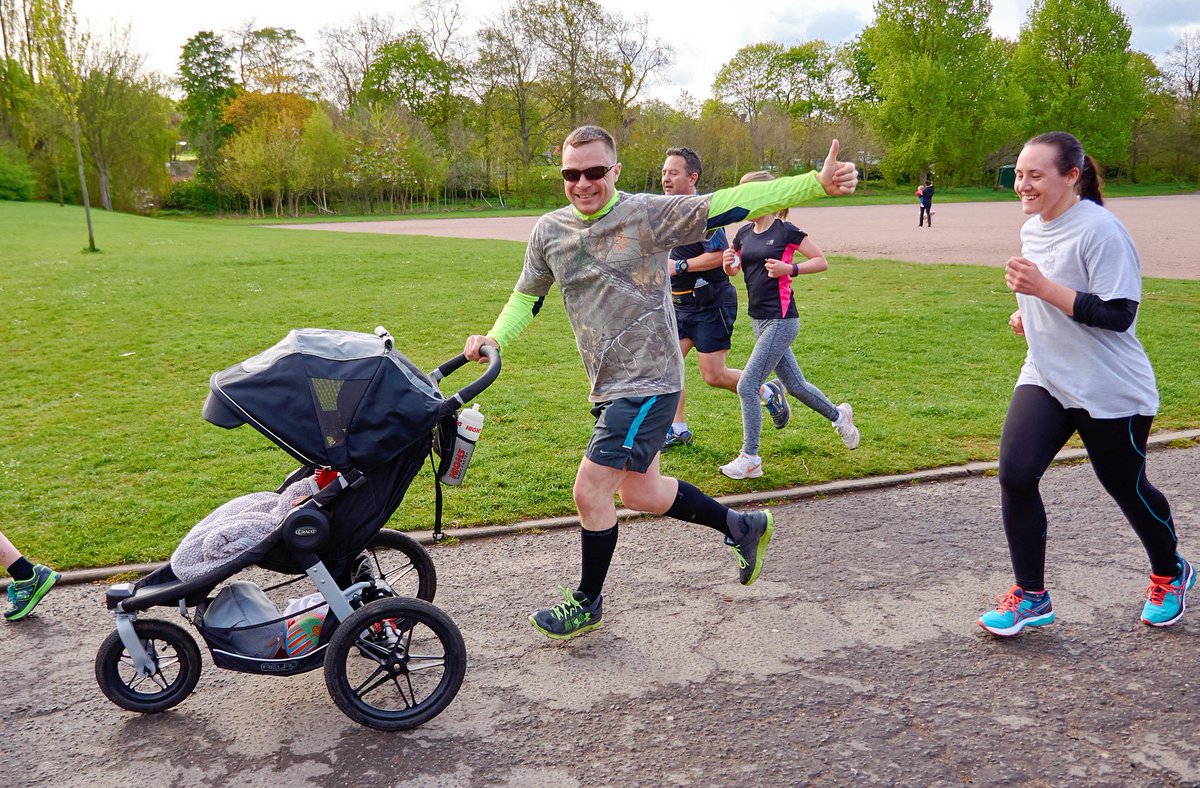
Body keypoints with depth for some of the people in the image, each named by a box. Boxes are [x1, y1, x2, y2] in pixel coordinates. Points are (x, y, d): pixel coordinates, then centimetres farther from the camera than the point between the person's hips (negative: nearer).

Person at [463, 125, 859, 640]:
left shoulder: (647, 215, -12)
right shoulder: (549, 230, 4)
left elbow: (731, 205, -18)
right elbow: (527, 296, 16)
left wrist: (818, 183, -27)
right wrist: (494, 339, -2)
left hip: (648, 383, -7)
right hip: (609, 385, 7)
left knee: (590, 491, -6)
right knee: (640, 493, 17)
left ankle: (587, 602, 17)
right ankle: (741, 526, 38)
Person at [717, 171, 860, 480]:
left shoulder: (786, 231, -11)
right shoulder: (744, 233, 7)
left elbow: (822, 261, -6)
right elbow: (733, 271, 17)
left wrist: (790, 268, -20)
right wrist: (729, 264, -6)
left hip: (781, 320, -7)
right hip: (758, 318, 7)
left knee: (747, 385, -11)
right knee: (795, 384, 18)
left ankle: (749, 459, 0)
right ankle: (839, 415, 43)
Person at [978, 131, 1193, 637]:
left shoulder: (1100, 230, -19)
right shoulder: (1032, 228, 7)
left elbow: (1118, 314, -25)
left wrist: (1043, 288, -30)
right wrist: (1029, 313, 6)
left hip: (1110, 391, -6)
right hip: (1045, 379, 6)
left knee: (1125, 486, 11)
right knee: (1015, 475, -10)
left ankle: (1171, 574, 41)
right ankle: (1031, 595, 5)